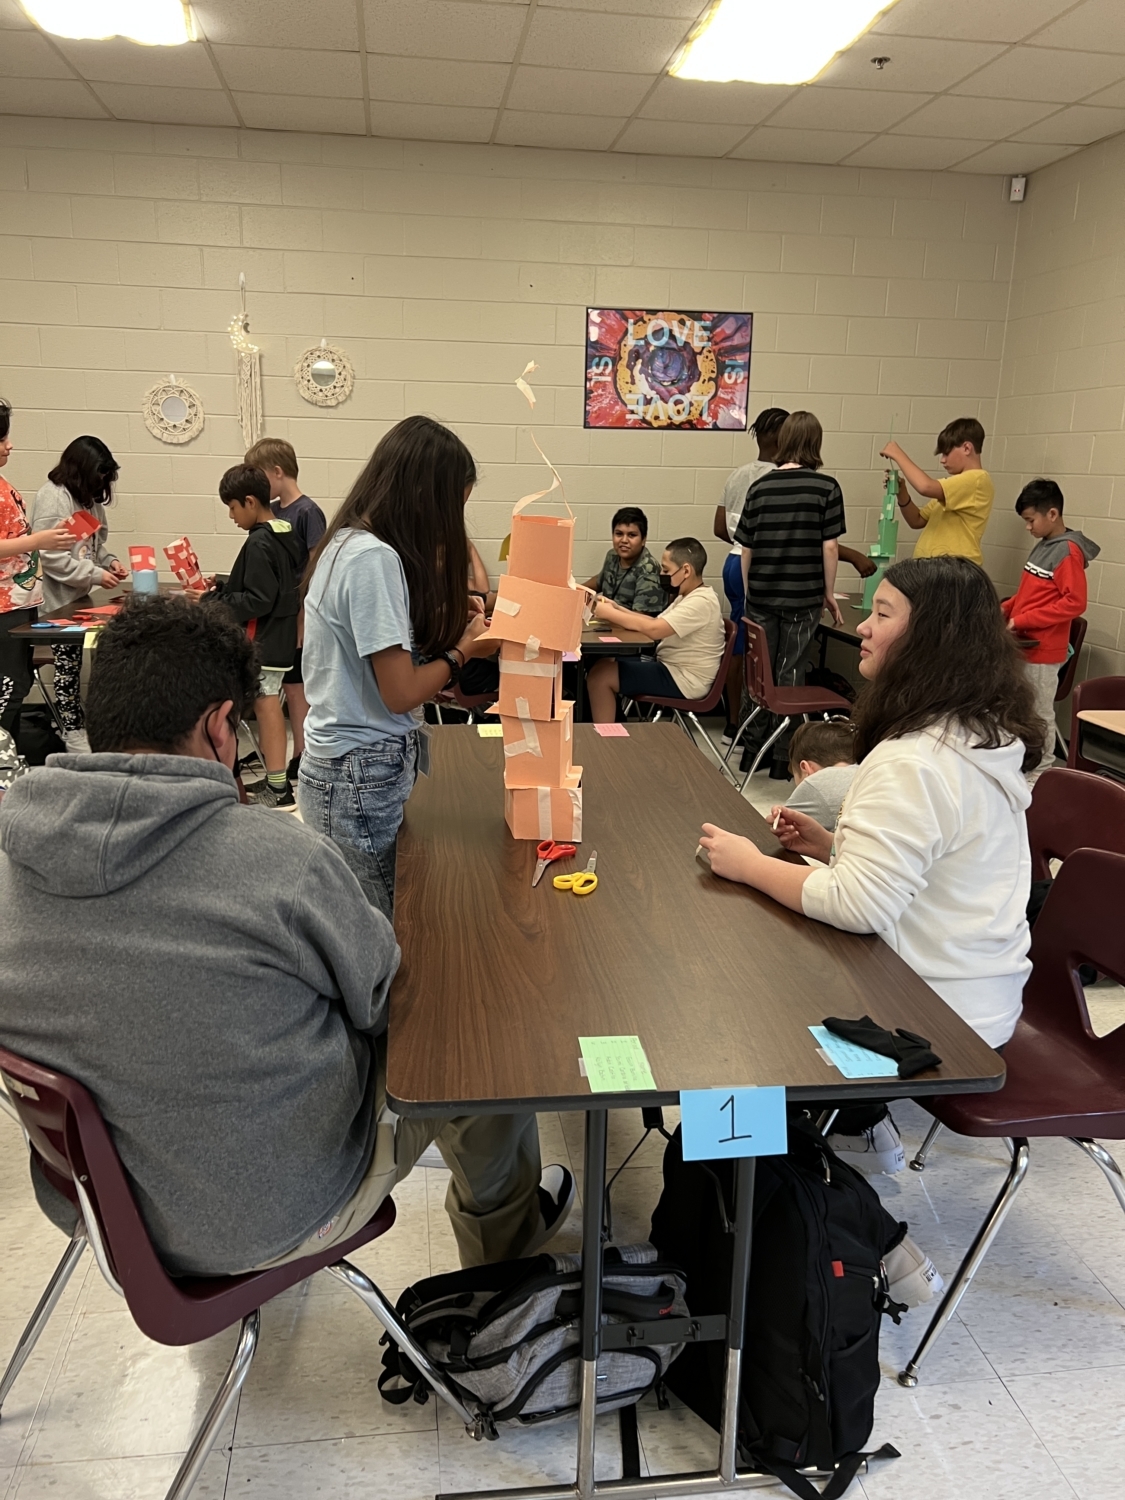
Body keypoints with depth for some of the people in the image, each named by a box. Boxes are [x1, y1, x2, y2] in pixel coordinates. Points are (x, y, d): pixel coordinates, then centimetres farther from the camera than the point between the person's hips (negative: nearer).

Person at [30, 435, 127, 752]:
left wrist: (108, 560, 2)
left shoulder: (87, 496, 11)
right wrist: (96, 575, -20)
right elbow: (51, 557, -22)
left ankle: (79, 722, 20)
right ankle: (72, 732, 8)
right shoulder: (52, 498, -17)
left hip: (80, 594, 8)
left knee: (77, 661, 12)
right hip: (60, 599, -8)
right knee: (67, 663, -1)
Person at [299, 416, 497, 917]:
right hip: (362, 776, -9)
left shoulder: (347, 543, 10)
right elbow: (400, 692, -18)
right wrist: (461, 651, -4)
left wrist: (453, 627, 7)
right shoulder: (374, 557, -19)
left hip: (352, 768, 9)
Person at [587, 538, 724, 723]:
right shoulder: (689, 596, 10)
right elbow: (657, 624, 9)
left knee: (600, 675, -13)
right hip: (672, 667, 10)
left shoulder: (701, 602, -22)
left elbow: (654, 630, -31)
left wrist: (611, 614, -22)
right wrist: (617, 609, -3)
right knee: (605, 665, 10)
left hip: (682, 681, -10)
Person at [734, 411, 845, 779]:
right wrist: (829, 593, 4)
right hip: (803, 597, -2)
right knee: (789, 674, 7)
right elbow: (829, 545, -7)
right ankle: (782, 756, 12)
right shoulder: (826, 487, -6)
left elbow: (746, 547, 4)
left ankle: (753, 748, 23)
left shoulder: (760, 487, 2)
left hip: (761, 597, 3)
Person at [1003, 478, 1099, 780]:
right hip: (1024, 644, 8)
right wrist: (1006, 608, 5)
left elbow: (1074, 603, -22)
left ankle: (1041, 771, 13)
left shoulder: (1069, 551, -16)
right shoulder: (1042, 545, 12)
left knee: (1039, 713, 2)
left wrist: (1022, 620, -22)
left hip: (1044, 650, -8)